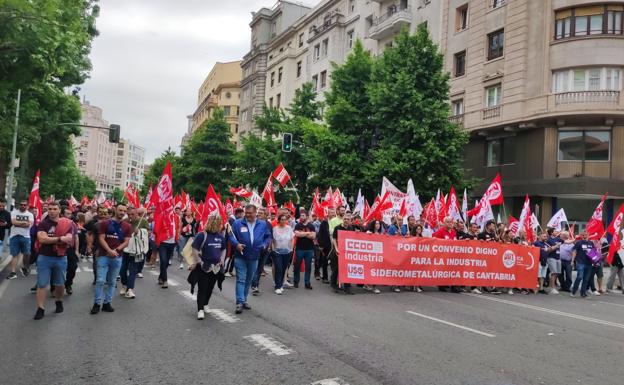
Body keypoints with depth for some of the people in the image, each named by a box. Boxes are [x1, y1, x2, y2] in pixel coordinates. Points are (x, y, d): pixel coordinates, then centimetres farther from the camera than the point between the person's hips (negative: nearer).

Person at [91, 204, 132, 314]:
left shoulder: (127, 226, 5)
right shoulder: (104, 223, 0)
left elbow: (126, 242, 1)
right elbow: (101, 239, -6)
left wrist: (116, 250, -15)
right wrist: (109, 250, -20)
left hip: (117, 257, 2)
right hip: (103, 256, -2)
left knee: (112, 282, 8)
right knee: (100, 280, -6)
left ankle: (107, 303, 16)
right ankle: (97, 303, 3)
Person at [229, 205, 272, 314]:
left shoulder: (263, 224, 1)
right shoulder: (238, 223, -6)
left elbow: (268, 236, 11)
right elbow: (231, 235, -2)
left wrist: (265, 245, -6)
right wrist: (236, 244, -19)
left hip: (254, 257, 3)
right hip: (240, 257, -3)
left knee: (249, 280, 14)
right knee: (241, 279, -7)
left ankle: (244, 300, 27)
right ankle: (240, 302, -6)